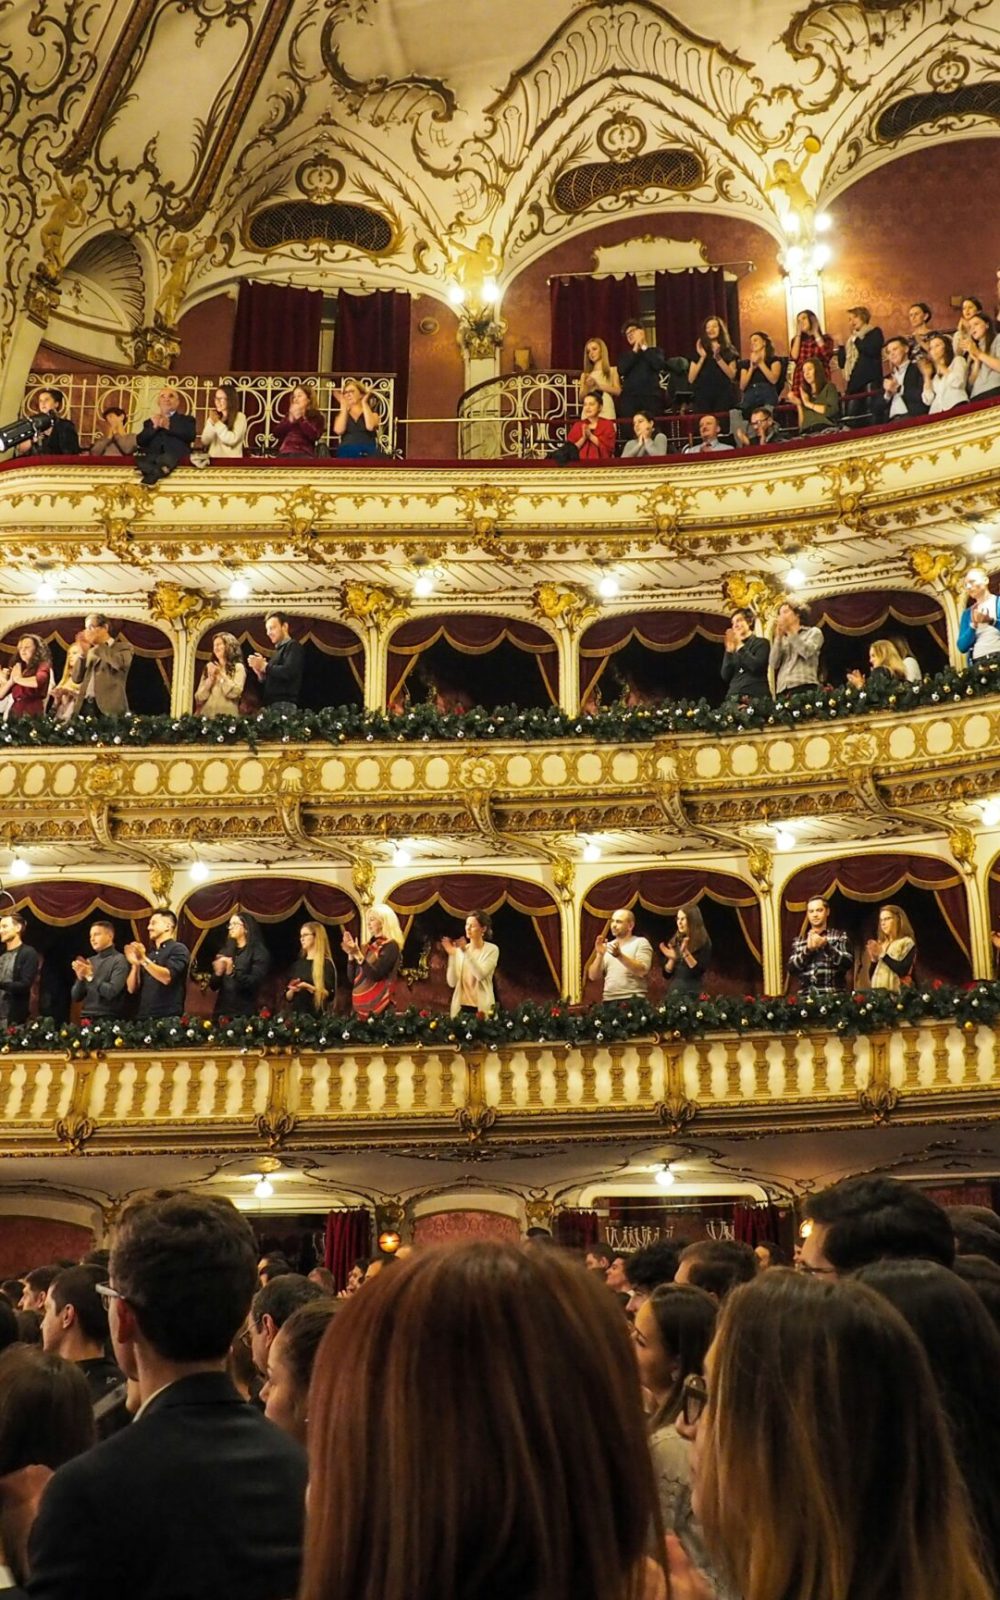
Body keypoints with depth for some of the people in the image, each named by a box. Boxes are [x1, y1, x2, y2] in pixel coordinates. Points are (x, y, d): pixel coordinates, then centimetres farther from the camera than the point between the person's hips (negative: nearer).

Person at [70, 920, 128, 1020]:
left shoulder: (119, 960, -3)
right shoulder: (89, 962, 14)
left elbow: (112, 992, -15)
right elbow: (75, 997, 11)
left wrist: (91, 976, -12)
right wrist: (80, 978, -5)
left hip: (108, 1019, -5)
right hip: (87, 1018, 5)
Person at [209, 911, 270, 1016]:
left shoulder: (259, 952, -1)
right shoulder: (226, 951, 14)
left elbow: (255, 983, -13)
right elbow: (213, 986, 13)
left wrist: (232, 972, -25)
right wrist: (218, 973, -8)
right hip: (222, 1011, 5)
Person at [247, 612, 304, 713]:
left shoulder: (292, 646, -3)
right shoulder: (279, 649, 26)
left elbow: (288, 672, -21)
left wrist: (265, 666, -10)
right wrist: (260, 673, 8)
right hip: (272, 706, 10)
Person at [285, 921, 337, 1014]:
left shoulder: (326, 964, -3)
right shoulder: (297, 964, 14)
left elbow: (330, 995, -11)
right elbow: (288, 997, 17)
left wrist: (308, 987, -20)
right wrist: (292, 990, -4)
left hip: (317, 1015, -5)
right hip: (296, 1014, 5)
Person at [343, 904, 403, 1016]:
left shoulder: (390, 946, -6)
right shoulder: (368, 947, 15)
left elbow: (376, 975, -17)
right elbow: (352, 978, 11)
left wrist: (358, 954, -19)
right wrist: (351, 954, 1)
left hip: (379, 1005, -7)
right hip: (361, 1005, 7)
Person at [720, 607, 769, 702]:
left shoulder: (761, 643, 9)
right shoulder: (733, 648, 20)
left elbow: (757, 667, -10)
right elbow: (725, 676, 10)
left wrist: (740, 646, -3)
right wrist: (729, 651, 2)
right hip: (734, 697, 4)